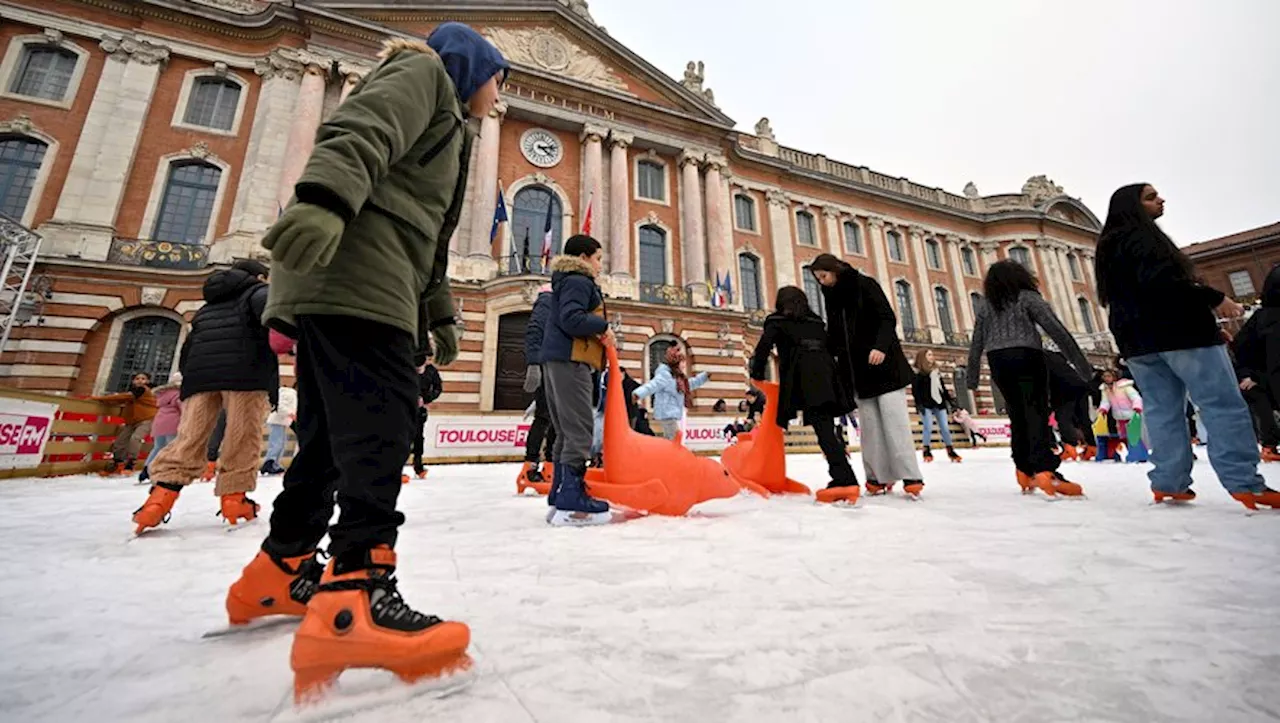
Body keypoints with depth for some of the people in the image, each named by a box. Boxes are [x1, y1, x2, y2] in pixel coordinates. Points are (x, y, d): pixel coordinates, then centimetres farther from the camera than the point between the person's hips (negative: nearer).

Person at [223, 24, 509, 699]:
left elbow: (425, 232, 32)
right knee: (382, 417, -20)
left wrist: (438, 311, 27)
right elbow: (360, 130, -13)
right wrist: (325, 199, -32)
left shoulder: (445, 120, 38)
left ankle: (277, 572, 20)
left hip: (338, 279, 10)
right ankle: (356, 595, -22)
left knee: (331, 429, 9)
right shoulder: (424, 70, 12)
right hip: (354, 269, -10)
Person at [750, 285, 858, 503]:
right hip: (825, 374, 6)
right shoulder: (816, 322, 32)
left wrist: (757, 374, 15)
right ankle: (844, 478, 7)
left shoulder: (777, 321, 16)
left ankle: (845, 481, -23)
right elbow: (829, 348, 26)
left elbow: (763, 346, 5)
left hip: (804, 378, -6)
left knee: (823, 428, -14)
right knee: (826, 427, 7)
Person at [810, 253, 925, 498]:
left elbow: (888, 318, -12)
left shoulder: (865, 285, -3)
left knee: (894, 420, -7)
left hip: (883, 363, -5)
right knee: (870, 425, 2)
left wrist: (880, 346, -27)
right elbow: (833, 336, 14)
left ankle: (910, 477, -2)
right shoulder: (831, 297, 13)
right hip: (857, 369, 6)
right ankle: (879, 477, 5)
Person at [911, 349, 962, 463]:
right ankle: (927, 451, 4)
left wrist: (949, 399, 18)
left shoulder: (936, 371, 16)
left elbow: (942, 387, 22)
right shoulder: (917, 372, -6)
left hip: (939, 403, 6)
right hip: (926, 404, -6)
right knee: (928, 427, -10)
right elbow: (915, 390, -11)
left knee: (945, 427, 6)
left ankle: (950, 450, 17)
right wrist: (919, 404, -18)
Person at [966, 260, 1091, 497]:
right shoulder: (1028, 297, 7)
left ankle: (1025, 471, 13)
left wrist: (972, 377, 17)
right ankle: (1044, 471, -23)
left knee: (1017, 414, 11)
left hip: (998, 361, 3)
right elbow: (1055, 328, -2)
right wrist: (1080, 361, -3)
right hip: (1027, 356, -3)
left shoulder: (985, 306, 17)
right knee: (1036, 412, -10)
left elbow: (976, 344, 13)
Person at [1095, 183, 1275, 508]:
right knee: (1224, 404, -5)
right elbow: (1159, 279, -19)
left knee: (1162, 409, 6)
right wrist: (1214, 298, -11)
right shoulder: (1140, 234, -4)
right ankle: (1245, 484, -7)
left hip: (1136, 337, 8)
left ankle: (1168, 482, 4)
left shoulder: (1109, 244, 22)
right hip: (1176, 329, -8)